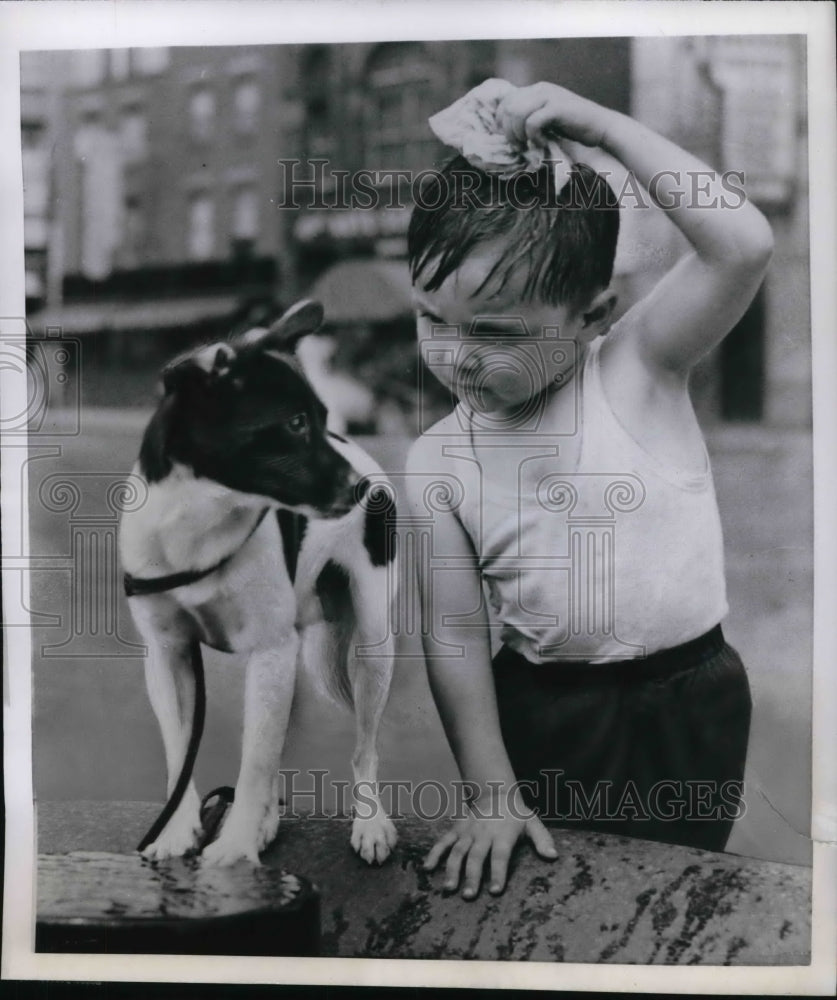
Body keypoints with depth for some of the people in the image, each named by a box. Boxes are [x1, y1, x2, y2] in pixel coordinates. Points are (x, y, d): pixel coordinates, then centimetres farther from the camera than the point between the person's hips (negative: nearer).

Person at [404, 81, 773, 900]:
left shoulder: (638, 369, -13)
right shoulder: (434, 463, -7)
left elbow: (744, 244, -29)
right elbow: (455, 634, -6)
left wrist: (602, 125, -28)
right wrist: (493, 791, -12)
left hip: (683, 707, -1)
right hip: (533, 708, 2)